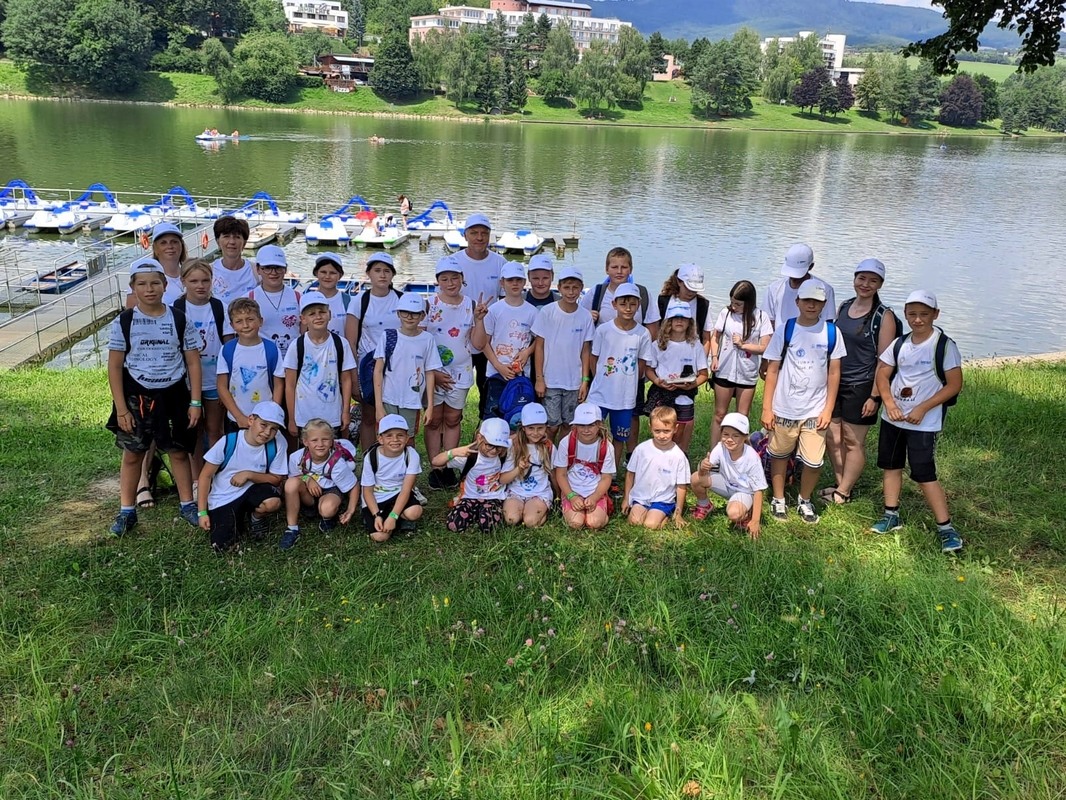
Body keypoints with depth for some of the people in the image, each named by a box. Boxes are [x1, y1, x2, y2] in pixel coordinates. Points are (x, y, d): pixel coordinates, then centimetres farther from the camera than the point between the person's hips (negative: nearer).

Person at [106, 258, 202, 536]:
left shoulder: (179, 320, -5)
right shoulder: (124, 322, -6)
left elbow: (193, 363, -1)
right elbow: (114, 367, -3)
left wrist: (195, 402, -4)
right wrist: (121, 408, -7)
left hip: (173, 395, 0)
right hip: (137, 396, 0)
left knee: (179, 451, 10)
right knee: (132, 454, 10)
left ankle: (187, 504, 25)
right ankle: (127, 511, 23)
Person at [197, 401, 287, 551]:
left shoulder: (278, 445, -17)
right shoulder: (229, 442, -18)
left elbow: (276, 479, -5)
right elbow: (206, 476, -8)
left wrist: (249, 474, -22)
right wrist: (202, 512, -9)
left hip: (251, 492, 1)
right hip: (222, 499, 0)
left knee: (273, 501, -33)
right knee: (221, 544, -16)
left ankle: (256, 518, 5)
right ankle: (233, 519, 18)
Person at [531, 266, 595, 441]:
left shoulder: (585, 316, -1)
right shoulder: (547, 312, -6)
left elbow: (586, 350, 4)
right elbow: (539, 346, -3)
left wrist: (585, 380, 1)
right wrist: (539, 378, -5)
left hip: (575, 382, 2)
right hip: (550, 381, -2)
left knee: (570, 425, 9)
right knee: (552, 426, 0)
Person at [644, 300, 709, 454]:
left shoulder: (695, 345, 0)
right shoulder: (659, 345, 0)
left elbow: (703, 374, 2)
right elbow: (649, 369, 5)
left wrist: (693, 384, -18)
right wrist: (658, 381, -15)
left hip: (684, 396, 0)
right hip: (660, 394, 0)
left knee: (678, 437, 8)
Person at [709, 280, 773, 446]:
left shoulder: (760, 317, -8)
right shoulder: (726, 313, -5)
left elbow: (765, 347, -8)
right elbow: (715, 337, 6)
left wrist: (743, 345, -16)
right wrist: (714, 357, -6)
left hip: (747, 374, 0)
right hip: (724, 371, 0)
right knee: (720, 415, 9)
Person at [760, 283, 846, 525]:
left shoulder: (831, 333, -1)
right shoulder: (785, 330, -3)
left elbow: (834, 373, 4)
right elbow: (772, 371, -1)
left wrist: (828, 409, 0)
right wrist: (766, 408, -4)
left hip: (815, 411, 0)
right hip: (784, 409, 0)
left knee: (813, 462, 0)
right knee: (779, 455, 12)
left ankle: (804, 500, 25)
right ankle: (778, 499, 32)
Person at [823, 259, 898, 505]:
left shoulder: (884, 316, -11)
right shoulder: (844, 307, 7)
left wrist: (875, 396, -15)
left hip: (861, 388, -6)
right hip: (835, 383, 6)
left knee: (854, 442, 6)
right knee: (832, 438, 11)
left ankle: (843, 493, 18)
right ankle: (839, 483, 28)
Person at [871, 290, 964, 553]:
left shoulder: (944, 345, -11)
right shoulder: (900, 344, 3)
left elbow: (955, 385, -13)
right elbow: (882, 374, 8)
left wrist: (923, 408, -17)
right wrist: (889, 404, -8)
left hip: (924, 423, -6)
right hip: (892, 418, 6)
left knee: (924, 474, -7)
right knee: (891, 465, 14)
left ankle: (946, 528, 3)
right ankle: (891, 516, 28)